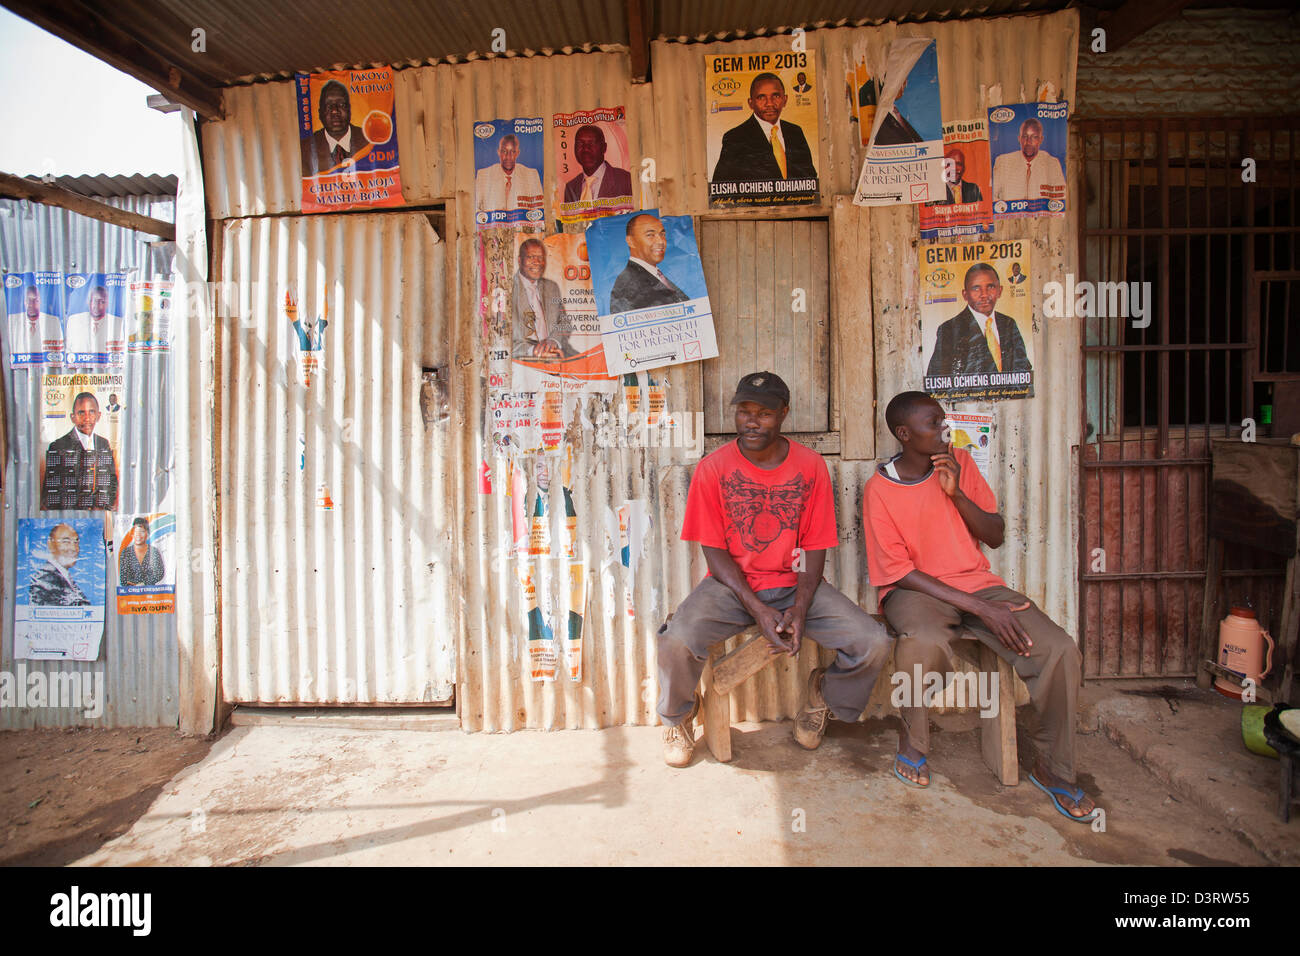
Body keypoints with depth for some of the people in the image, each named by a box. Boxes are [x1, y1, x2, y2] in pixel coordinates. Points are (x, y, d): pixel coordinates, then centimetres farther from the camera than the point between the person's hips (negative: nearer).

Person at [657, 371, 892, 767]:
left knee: (873, 643, -18)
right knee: (676, 641, -29)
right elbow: (714, 551, -6)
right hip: (732, 584, -1)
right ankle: (678, 715, 8)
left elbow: (814, 548, -1)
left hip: (795, 584, 2)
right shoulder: (713, 468, -6)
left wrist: (799, 609, -16)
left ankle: (825, 695, 19)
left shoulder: (810, 466, -2)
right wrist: (758, 609, -17)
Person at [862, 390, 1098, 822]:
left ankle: (1052, 769, 7)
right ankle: (912, 744, -7)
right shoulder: (880, 488, -9)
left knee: (1060, 650, -16)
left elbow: (995, 536, 6)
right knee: (925, 644, -37)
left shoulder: (960, 462, 5)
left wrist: (956, 493, -12)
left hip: (976, 583, 5)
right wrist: (979, 609, -18)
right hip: (916, 590, -4)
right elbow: (899, 571, -12)